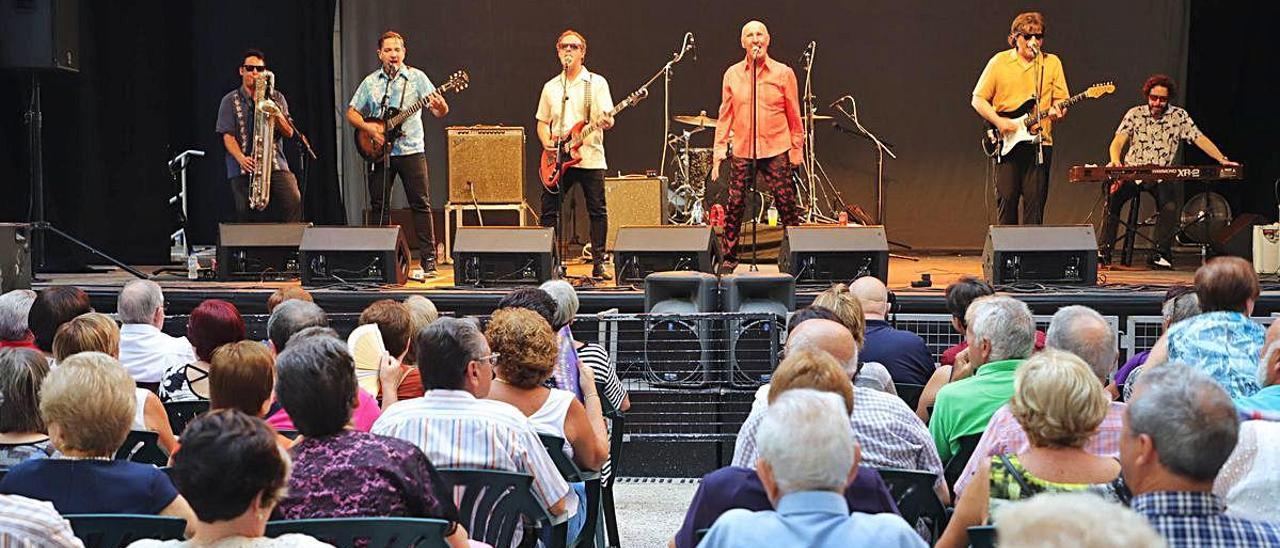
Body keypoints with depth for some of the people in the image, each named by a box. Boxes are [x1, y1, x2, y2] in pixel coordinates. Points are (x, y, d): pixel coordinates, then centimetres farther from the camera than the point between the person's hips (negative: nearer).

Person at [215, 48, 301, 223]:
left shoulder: (276, 98, 16)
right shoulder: (230, 101, 9)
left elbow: (289, 133, 11)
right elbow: (228, 136, 0)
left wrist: (276, 113, -8)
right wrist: (241, 159, -19)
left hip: (276, 165, 1)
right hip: (244, 170, -1)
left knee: (293, 201, -22)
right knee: (248, 218, -6)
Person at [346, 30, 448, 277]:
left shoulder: (416, 77, 2)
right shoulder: (370, 81, 9)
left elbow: (440, 111, -5)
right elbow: (351, 113, 12)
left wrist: (440, 106, -29)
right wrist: (368, 127, -7)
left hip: (411, 149, -2)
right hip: (379, 152, 3)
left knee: (421, 204, -5)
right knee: (379, 206, 6)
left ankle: (428, 259, -2)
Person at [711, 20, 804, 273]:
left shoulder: (783, 73, 1)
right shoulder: (732, 74, 6)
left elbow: (793, 115, 5)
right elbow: (725, 115, 9)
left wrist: (796, 149, 4)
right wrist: (719, 150, 3)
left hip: (776, 150, -1)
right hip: (742, 151, 1)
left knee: (786, 203, 1)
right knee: (734, 205, 1)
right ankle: (729, 257, 12)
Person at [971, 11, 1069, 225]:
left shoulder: (1052, 63, 9)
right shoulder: (999, 61, 4)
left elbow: (1061, 101, 10)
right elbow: (978, 99, 5)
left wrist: (1058, 111, -14)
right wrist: (999, 121, -10)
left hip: (1039, 143, 1)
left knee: (1035, 202, 0)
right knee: (1006, 199, -2)